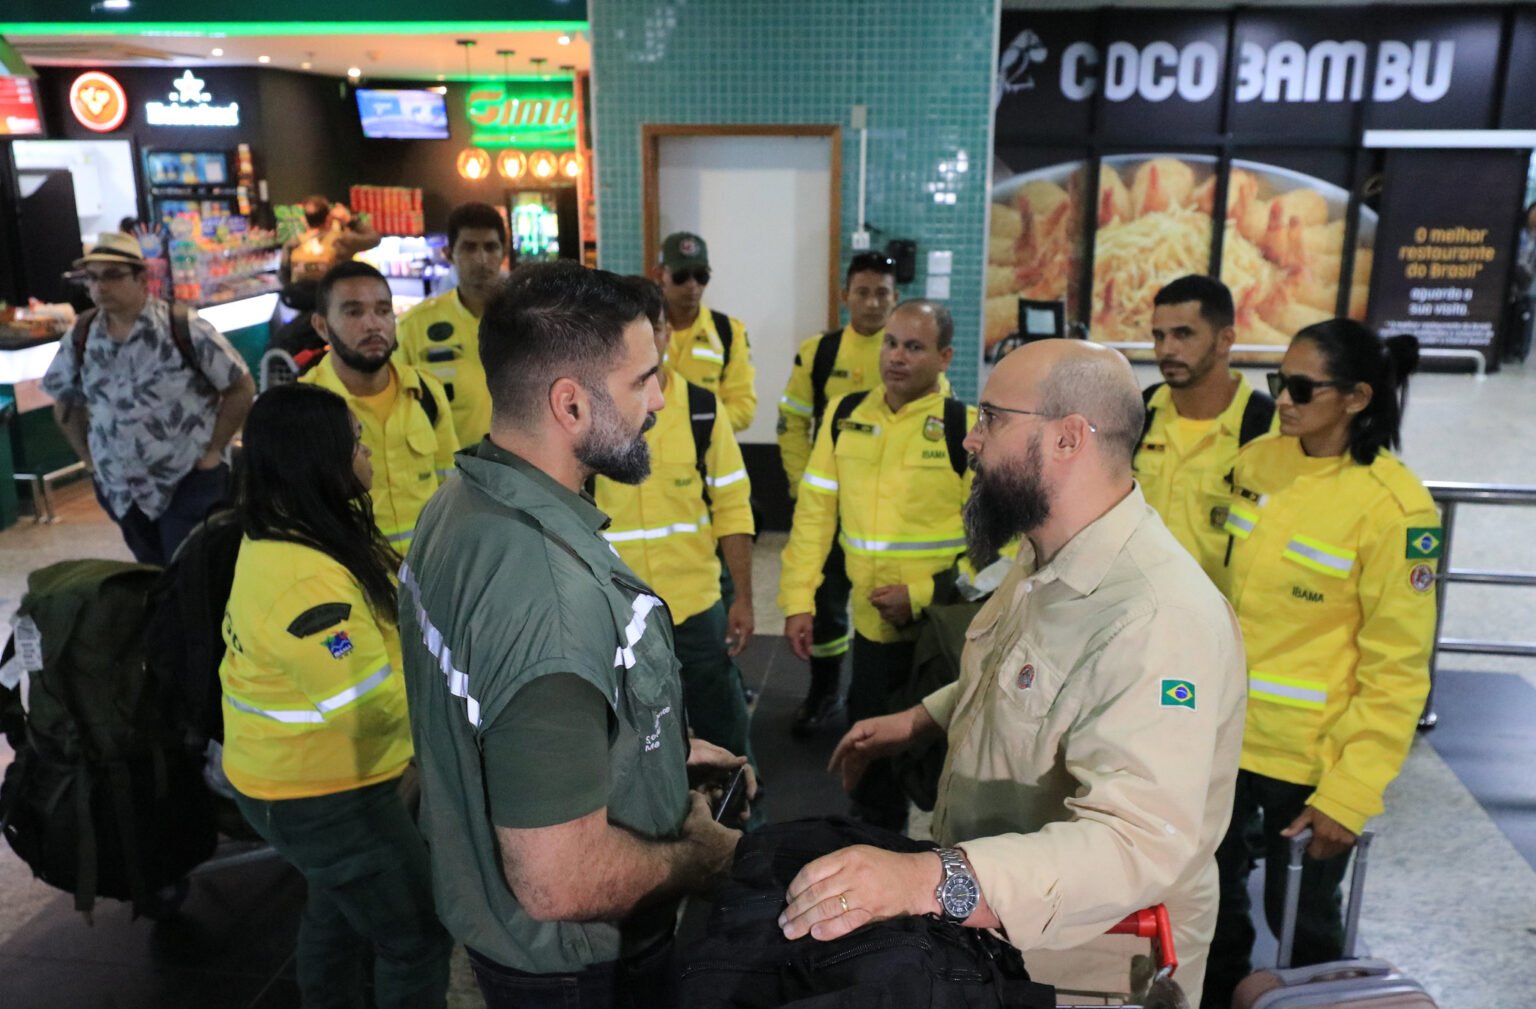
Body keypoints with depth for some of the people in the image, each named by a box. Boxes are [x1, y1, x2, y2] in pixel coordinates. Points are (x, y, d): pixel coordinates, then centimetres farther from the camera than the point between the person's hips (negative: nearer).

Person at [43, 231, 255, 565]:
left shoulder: (185, 330, -15)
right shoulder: (81, 337, 0)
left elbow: (241, 388, -9)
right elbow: (65, 401, 15)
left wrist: (213, 451, -10)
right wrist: (88, 458, 8)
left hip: (189, 482, -5)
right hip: (119, 487, 5)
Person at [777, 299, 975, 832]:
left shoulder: (967, 428, -11)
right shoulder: (845, 414, 2)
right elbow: (815, 511, 6)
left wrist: (924, 595, -18)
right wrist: (798, 598, 2)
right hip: (872, 622, 4)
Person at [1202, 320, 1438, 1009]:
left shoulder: (1393, 508, -19)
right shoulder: (1256, 462, -1)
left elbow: (1397, 671, -16)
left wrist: (1349, 794, -16)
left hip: (1310, 756, -5)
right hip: (1225, 730, 5)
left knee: (1301, 922, 15)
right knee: (1212, 905, 20)